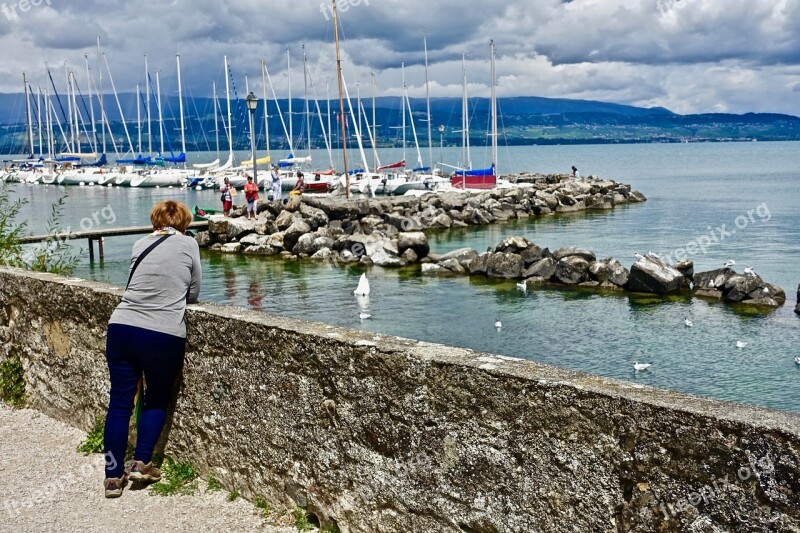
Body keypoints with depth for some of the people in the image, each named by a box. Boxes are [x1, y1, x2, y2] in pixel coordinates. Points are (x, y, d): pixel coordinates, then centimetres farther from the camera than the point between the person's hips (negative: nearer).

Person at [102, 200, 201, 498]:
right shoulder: (188, 244, 4)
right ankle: (141, 463, 13)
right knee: (157, 401, 18)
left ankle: (113, 476, 14)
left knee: (120, 401, 10)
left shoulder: (140, 245, 13)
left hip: (122, 328, 3)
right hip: (164, 335, -3)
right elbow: (193, 293, 9)